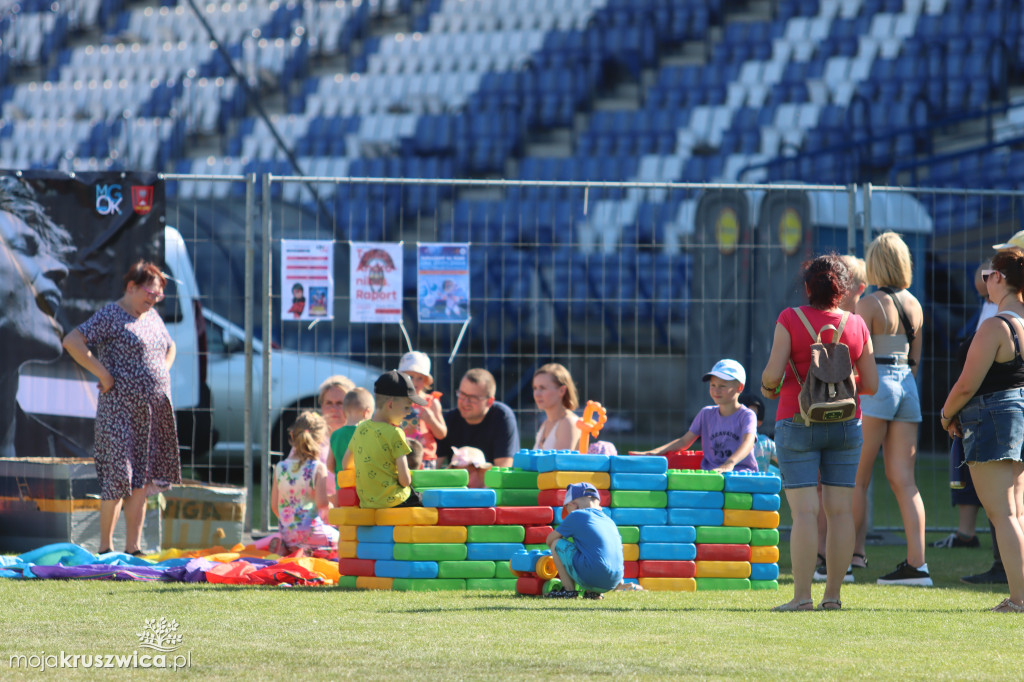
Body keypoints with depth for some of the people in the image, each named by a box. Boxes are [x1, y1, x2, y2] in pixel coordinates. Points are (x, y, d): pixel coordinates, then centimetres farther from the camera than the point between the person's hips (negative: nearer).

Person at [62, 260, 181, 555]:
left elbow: (169, 349, 36)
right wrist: (103, 374, -17)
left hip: (155, 411, 7)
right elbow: (72, 341, -17)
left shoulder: (152, 317, 17)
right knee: (118, 479, -9)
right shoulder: (110, 316, -7)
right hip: (120, 410, -7)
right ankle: (105, 548, -1)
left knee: (141, 484, 5)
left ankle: (132, 549, 8)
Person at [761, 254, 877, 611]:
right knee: (840, 510, 5)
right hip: (845, 424, 3)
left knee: (804, 511, -6)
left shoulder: (791, 320, -7)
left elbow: (773, 372, -15)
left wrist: (768, 388, 7)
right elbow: (871, 384, 4)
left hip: (798, 424, -3)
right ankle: (833, 594, 5)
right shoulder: (856, 326, 1)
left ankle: (801, 595, -11)